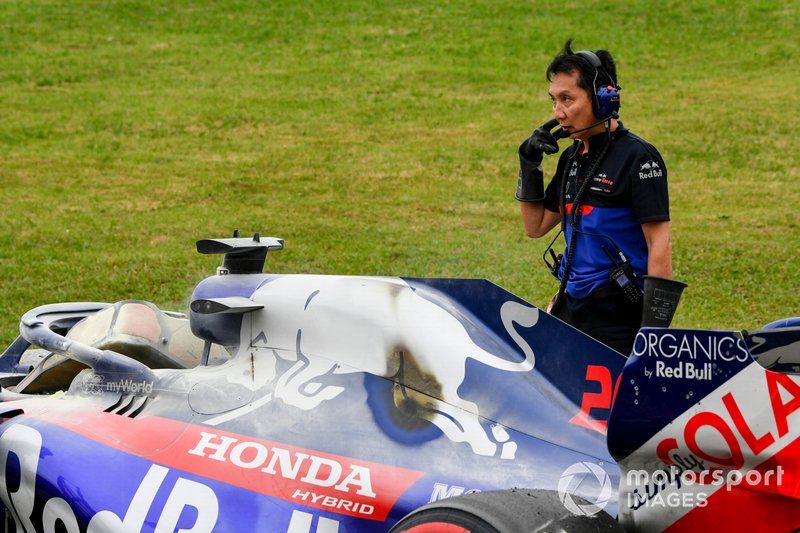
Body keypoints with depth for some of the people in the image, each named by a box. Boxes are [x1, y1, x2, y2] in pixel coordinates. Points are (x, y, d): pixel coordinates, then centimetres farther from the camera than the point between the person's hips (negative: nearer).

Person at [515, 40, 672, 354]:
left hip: (619, 317, -8)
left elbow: (659, 244, -15)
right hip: (570, 308, 8)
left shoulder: (638, 157, -11)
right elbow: (535, 227, 20)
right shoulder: (572, 157, 13)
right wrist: (529, 164, 8)